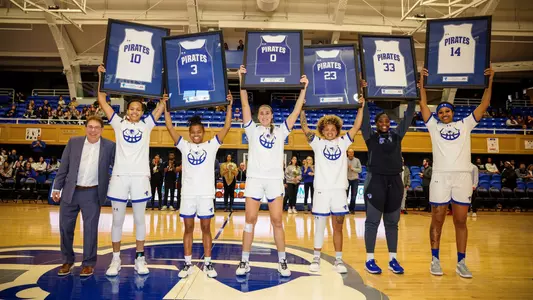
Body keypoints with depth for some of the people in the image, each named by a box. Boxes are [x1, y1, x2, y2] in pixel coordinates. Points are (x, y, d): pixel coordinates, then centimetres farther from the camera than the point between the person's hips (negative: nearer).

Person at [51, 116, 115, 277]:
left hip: (92, 193, -2)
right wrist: (57, 187, 4)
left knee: (90, 229, 4)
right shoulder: (73, 142, 1)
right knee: (65, 227, 11)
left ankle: (88, 263, 19)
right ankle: (67, 261, 30)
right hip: (70, 191, 2)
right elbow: (63, 167, 5)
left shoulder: (109, 146, -4)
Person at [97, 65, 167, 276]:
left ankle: (140, 258, 17)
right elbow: (102, 101, 8)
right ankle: (116, 259, 18)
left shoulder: (146, 125, 9)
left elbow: (162, 105, 5)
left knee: (139, 219, 8)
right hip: (120, 176, 0)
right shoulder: (119, 123, 8)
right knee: (117, 220, 7)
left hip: (140, 177, 0)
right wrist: (101, 76, 5)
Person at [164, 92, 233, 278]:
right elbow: (169, 127, 2)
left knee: (206, 229, 7)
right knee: (188, 229, 8)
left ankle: (207, 264, 16)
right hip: (188, 193, 1)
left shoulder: (211, 145, 4)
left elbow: (227, 126, -2)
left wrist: (229, 106, -7)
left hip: (206, 193, -1)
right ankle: (188, 264, 17)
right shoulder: (184, 146, 7)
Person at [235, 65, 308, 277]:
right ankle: (245, 261, 11)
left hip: (275, 180, 1)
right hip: (254, 178, 0)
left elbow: (296, 112, 6)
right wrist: (242, 80, -5)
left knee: (277, 221, 3)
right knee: (250, 220, 1)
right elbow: (245, 105, 1)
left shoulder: (280, 131, 13)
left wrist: (303, 89, 1)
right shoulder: (252, 130, 9)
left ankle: (282, 262, 15)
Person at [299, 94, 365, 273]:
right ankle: (316, 258, 17)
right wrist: (302, 109, -10)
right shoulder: (318, 143, 5)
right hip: (322, 190, -1)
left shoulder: (343, 142, 10)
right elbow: (305, 128, -3)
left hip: (339, 190, 2)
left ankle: (338, 260, 16)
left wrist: (361, 107, -2)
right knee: (319, 226, 6)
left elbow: (356, 126, 5)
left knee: (338, 227, 7)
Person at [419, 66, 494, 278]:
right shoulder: (434, 126, 11)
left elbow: (483, 106, 10)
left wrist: (489, 81, 7)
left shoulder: (465, 125, 14)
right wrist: (422, 82, 5)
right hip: (440, 176, -1)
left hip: (463, 176, 1)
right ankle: (435, 260, 13)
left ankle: (461, 262, 14)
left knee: (460, 221, 5)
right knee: (437, 220, 3)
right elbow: (423, 105, 6)